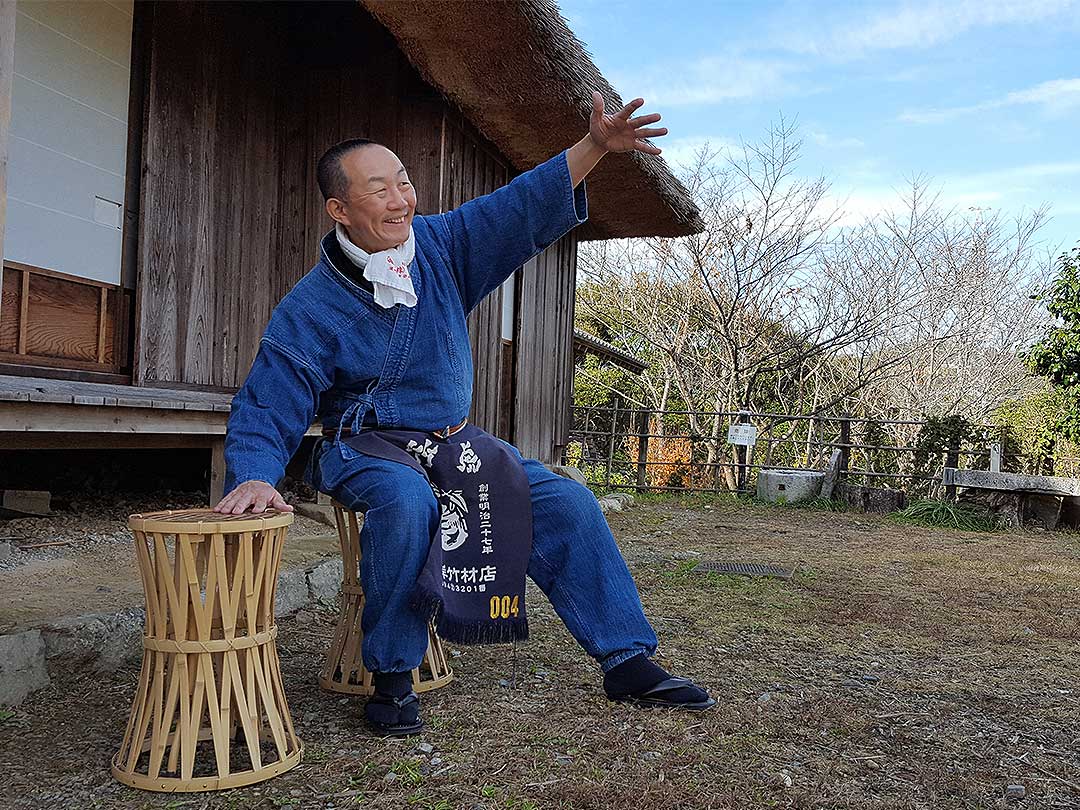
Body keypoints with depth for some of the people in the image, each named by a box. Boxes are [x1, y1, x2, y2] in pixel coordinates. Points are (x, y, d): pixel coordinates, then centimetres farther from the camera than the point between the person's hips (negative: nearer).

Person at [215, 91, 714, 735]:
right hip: (366, 448, -5)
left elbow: (522, 207, -7)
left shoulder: (438, 245, -1)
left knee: (566, 503, -7)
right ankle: (393, 677, -20)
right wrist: (256, 475, -33)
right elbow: (266, 410, -13)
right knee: (408, 502, -39)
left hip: (455, 441, 5)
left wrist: (594, 146, -21)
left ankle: (628, 661, 2)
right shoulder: (310, 309, -13)